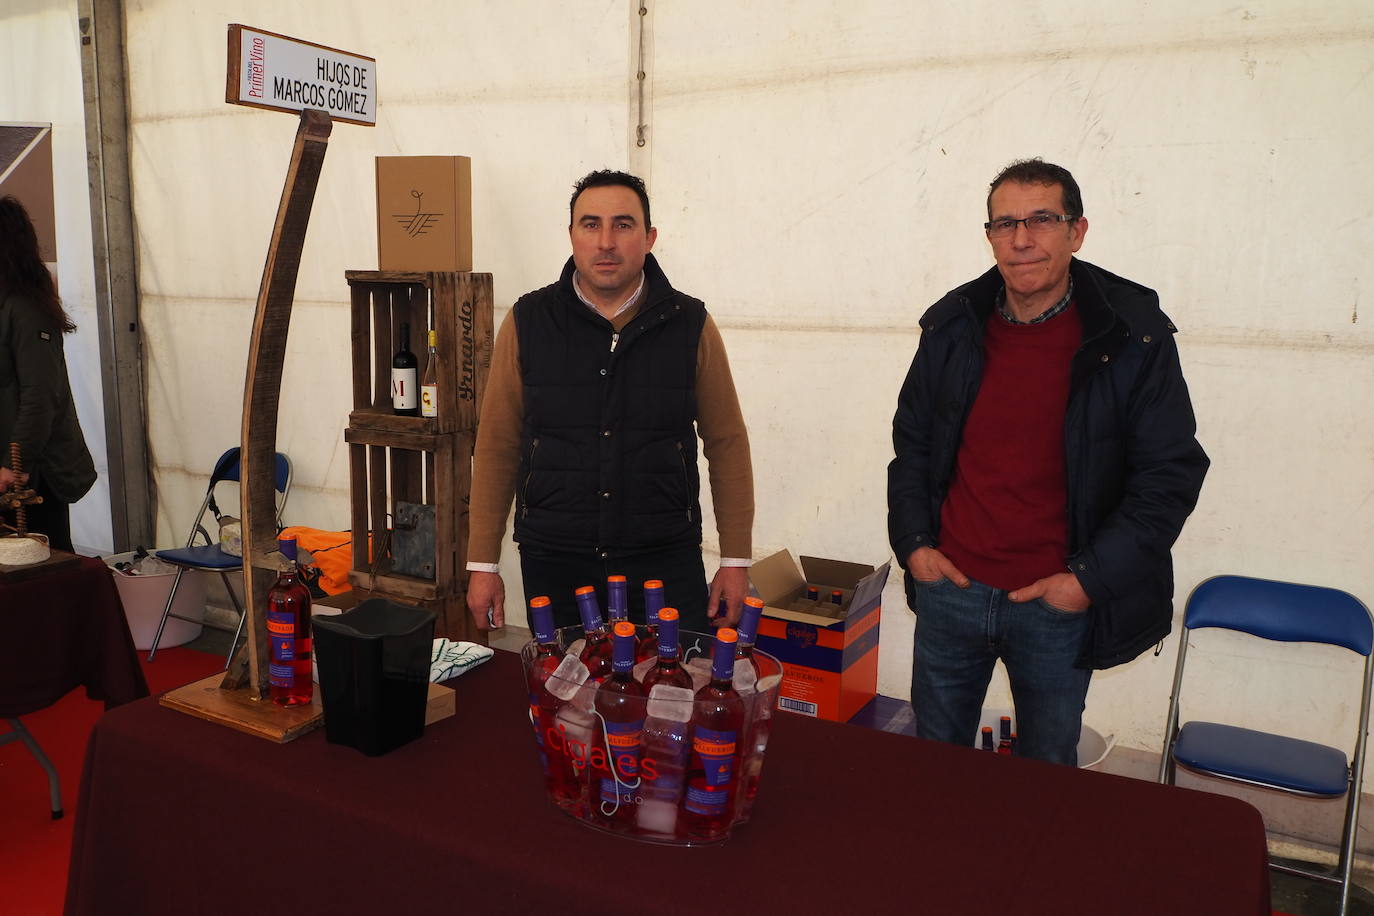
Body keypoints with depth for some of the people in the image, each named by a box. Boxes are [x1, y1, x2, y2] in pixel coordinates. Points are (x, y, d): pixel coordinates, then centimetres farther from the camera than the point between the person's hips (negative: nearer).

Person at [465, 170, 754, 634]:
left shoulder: (690, 325, -1)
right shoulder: (527, 323, 0)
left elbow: (727, 443, 3)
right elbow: (498, 446, 3)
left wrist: (735, 560, 1)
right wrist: (483, 565, 2)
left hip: (667, 562, 0)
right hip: (554, 565, 1)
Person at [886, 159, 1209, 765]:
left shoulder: (1134, 338, -8)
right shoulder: (953, 327, 1)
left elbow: (1170, 473, -6)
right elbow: (911, 439, 11)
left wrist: (1090, 578, -12)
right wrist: (913, 543, 2)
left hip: (1059, 606, -2)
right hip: (950, 587, 3)